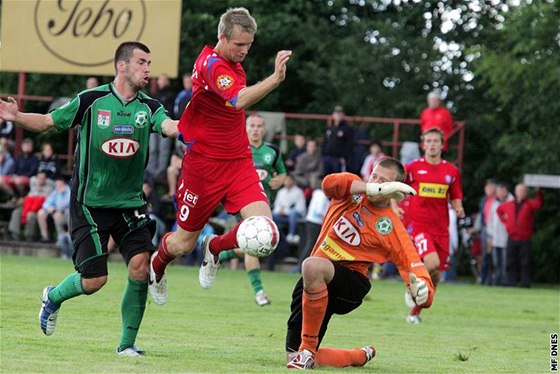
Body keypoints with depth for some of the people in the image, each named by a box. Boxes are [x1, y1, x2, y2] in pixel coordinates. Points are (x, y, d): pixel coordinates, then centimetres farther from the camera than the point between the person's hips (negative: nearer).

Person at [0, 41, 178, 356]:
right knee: (94, 280, -5)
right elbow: (47, 122, 2)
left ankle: (127, 343, 2)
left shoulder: (148, 107, 1)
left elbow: (170, 127, -19)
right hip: (90, 204, -3)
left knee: (140, 267, -14)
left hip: (131, 204, 3)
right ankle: (53, 297, 30)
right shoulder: (91, 101, -5)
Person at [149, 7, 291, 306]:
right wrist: (276, 79, -49)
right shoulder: (212, 64, -20)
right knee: (184, 243, 7)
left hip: (238, 162, 7)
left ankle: (215, 247, 15)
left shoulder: (233, 64, 8)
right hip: (204, 165, -7)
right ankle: (156, 266, 43)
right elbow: (240, 100, -39)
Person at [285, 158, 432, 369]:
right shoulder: (352, 189, 4)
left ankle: (307, 349, -29)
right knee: (293, 360, 2)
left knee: (313, 266, -41)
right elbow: (330, 183, -19)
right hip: (313, 280, 5)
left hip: (350, 283, -5)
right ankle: (361, 356, 31)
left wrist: (422, 290, -33)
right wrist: (373, 189, -25)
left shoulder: (391, 226, -6)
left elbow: (413, 264, -11)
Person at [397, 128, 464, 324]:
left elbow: (455, 198, 16)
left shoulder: (452, 171, 8)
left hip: (441, 229, 4)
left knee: (436, 275, 5)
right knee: (432, 262, -27)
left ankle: (415, 312, 22)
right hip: (418, 225, -4)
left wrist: (458, 208, -6)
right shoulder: (413, 167, 0)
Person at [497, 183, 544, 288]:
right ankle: (511, 283, 10)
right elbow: (499, 210, 29)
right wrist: (504, 220, 15)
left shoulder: (530, 204, 0)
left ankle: (525, 284, -4)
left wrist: (539, 192, -37)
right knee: (511, 263, 5)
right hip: (512, 239, 4)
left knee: (525, 264, -4)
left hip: (525, 240, -4)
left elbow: (539, 203, -21)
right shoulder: (509, 205, 11)